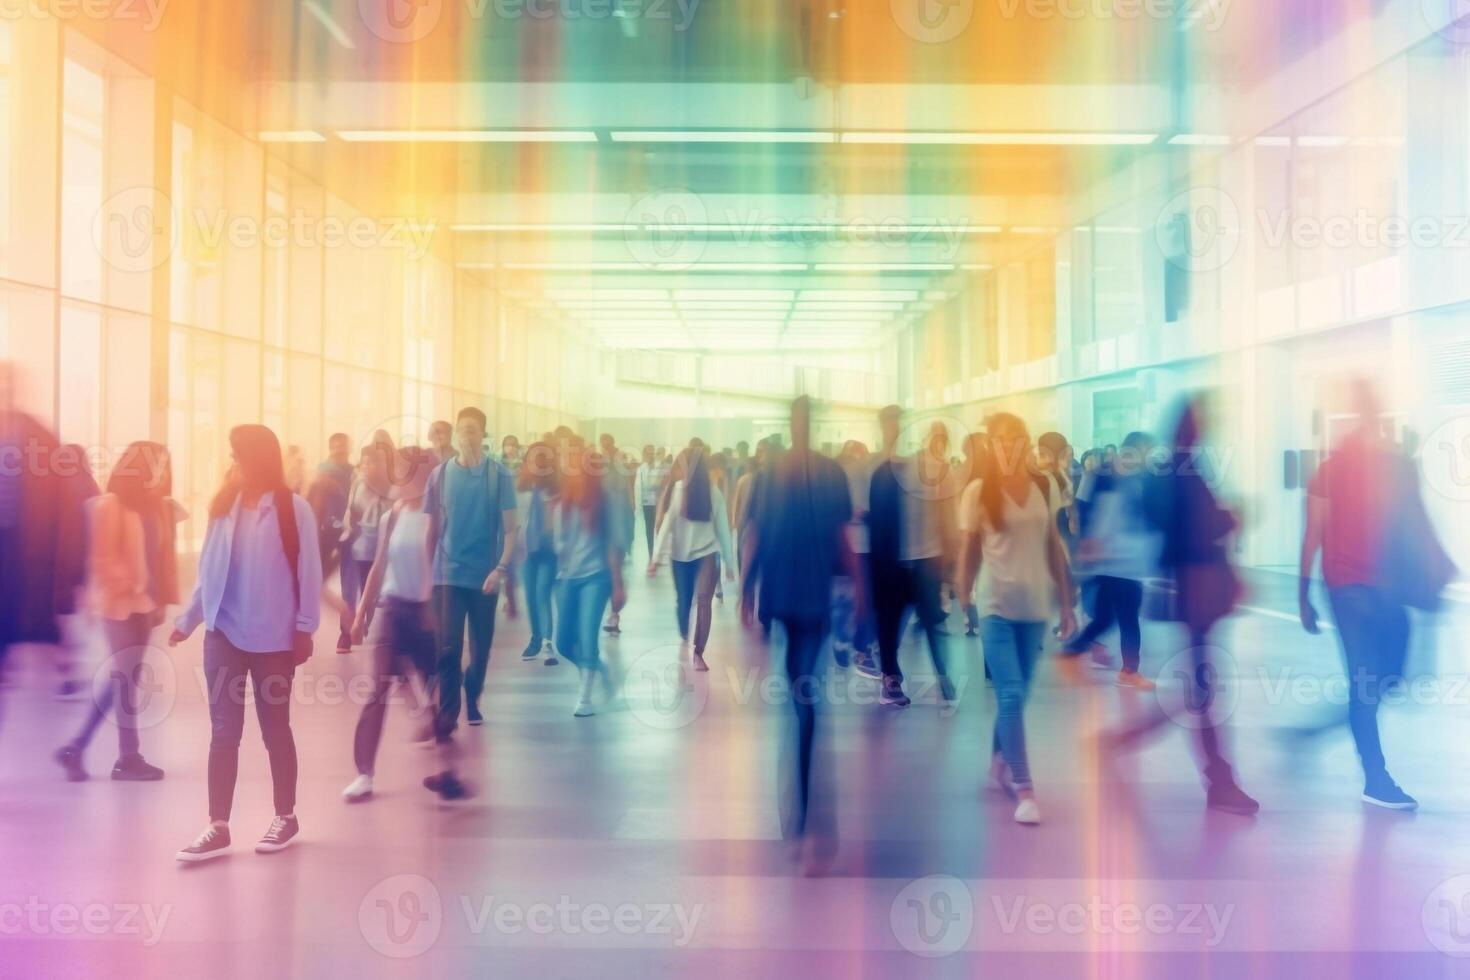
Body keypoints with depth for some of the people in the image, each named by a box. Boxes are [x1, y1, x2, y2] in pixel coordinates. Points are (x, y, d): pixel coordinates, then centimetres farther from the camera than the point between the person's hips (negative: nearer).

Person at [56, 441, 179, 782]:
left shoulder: (156, 506, 8)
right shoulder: (110, 505, -10)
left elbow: (161, 556, 9)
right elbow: (102, 558, -14)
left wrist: (160, 599, 5)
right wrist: (125, 589, -17)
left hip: (144, 602, 7)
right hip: (119, 603, -7)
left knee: (122, 677, 10)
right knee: (124, 677, 0)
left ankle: (76, 748, 21)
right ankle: (128, 757, 10)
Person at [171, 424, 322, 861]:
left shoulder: (293, 509, -8)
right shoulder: (224, 506, 7)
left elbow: (308, 571, -8)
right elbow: (209, 569, 10)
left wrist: (305, 628, -9)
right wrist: (188, 619, 8)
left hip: (273, 639, -4)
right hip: (224, 635, 4)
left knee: (275, 728, 9)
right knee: (223, 731, 4)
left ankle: (285, 816, 23)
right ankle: (218, 826, 11)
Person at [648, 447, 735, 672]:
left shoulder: (713, 492, -5)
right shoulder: (677, 489, -6)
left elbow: (722, 527, -1)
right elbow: (667, 522, -10)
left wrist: (729, 561, 1)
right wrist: (657, 556, -16)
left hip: (706, 552, -1)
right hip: (680, 553, 1)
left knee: (703, 601, -15)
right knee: (683, 601, 12)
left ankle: (698, 654, -6)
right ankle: (684, 638, 42)